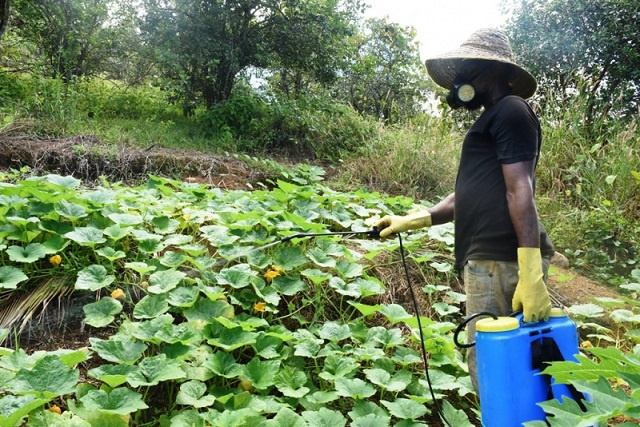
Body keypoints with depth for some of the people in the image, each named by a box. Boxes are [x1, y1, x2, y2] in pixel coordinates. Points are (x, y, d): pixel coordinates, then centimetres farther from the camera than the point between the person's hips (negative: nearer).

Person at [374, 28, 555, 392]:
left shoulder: (510, 110, -4)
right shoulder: (494, 118, 26)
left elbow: (520, 191, -16)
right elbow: (468, 196, 27)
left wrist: (531, 273, -23)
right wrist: (411, 221, 24)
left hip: (501, 260, -10)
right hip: (489, 258, 10)